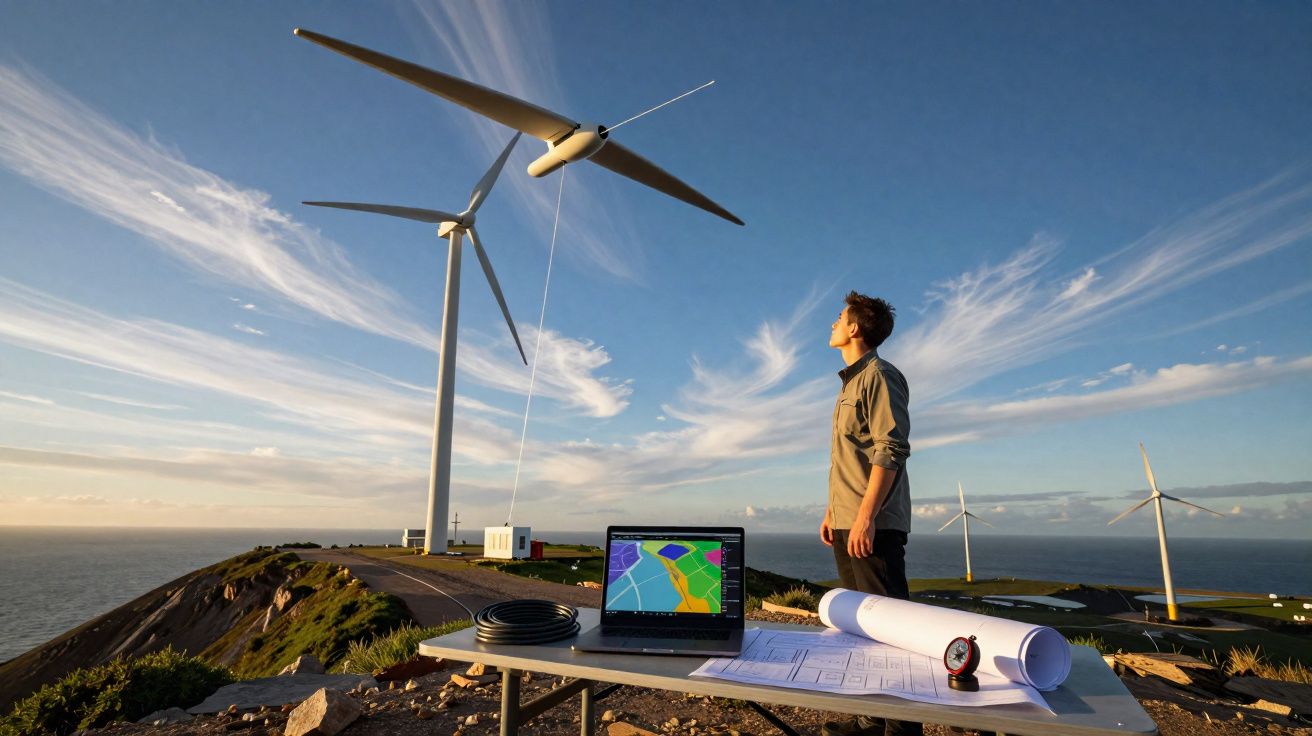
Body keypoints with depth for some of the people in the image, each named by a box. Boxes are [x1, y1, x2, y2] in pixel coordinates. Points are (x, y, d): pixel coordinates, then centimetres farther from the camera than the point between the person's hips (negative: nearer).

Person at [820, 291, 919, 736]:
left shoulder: (879, 375, -7)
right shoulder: (850, 382, 20)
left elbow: (891, 449, -16)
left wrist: (866, 515, -22)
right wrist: (832, 510, 19)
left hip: (872, 524, -9)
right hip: (846, 523, 10)